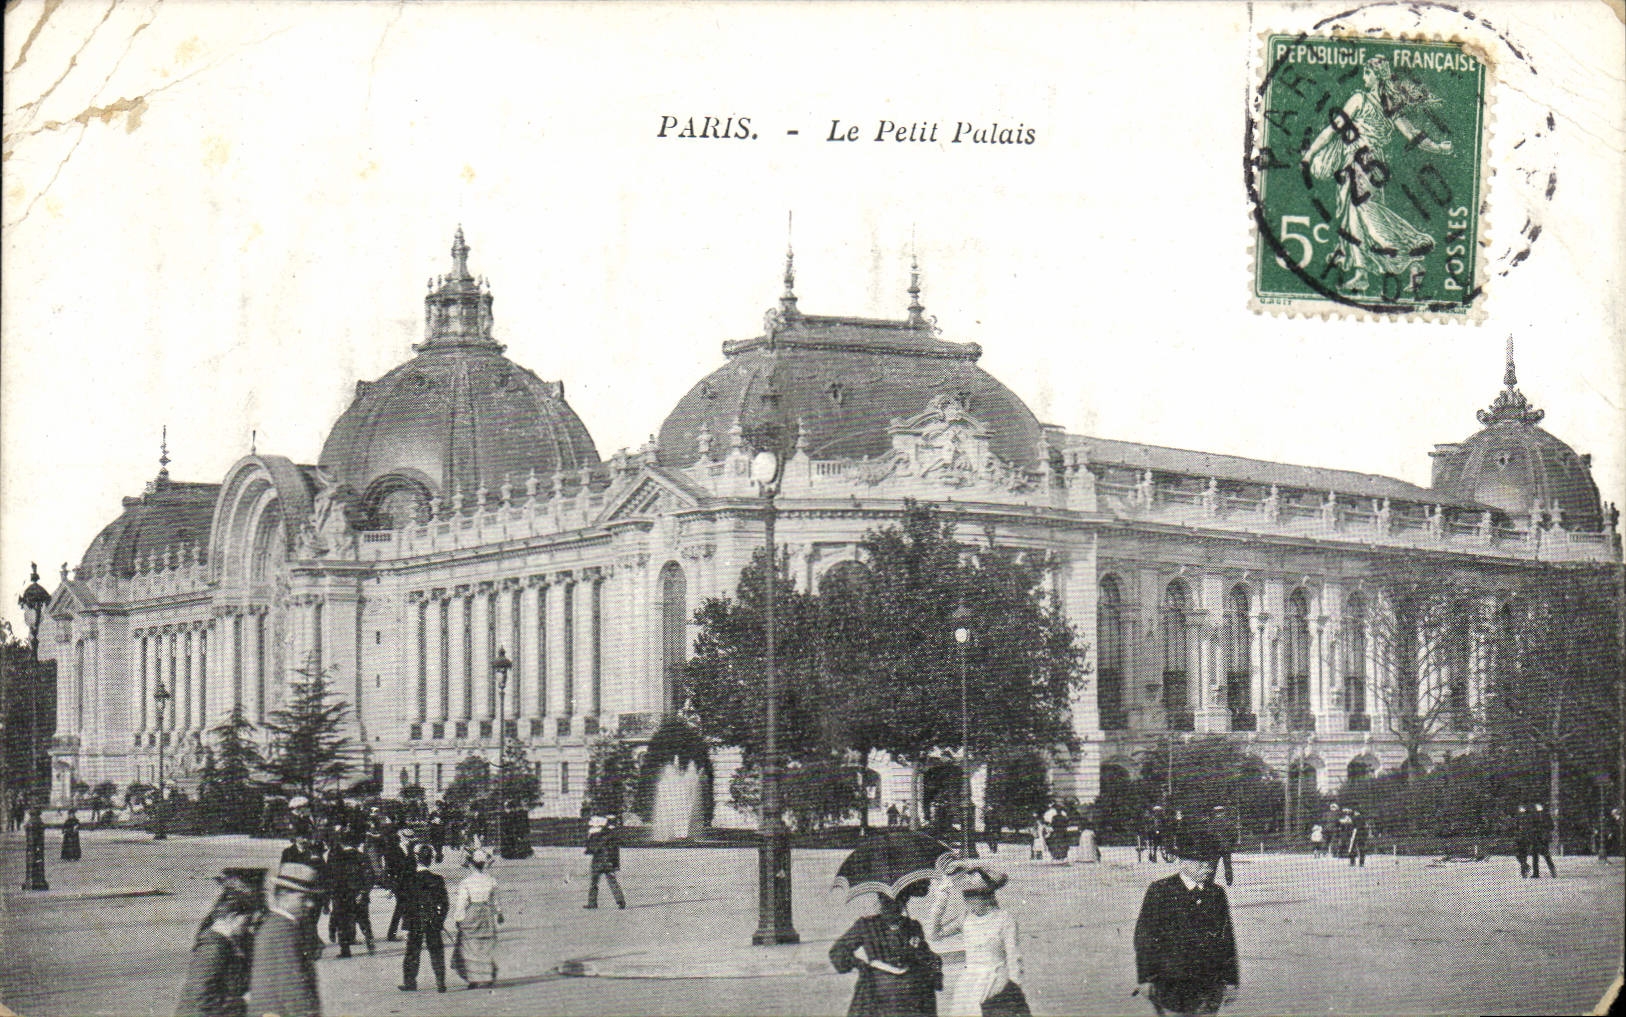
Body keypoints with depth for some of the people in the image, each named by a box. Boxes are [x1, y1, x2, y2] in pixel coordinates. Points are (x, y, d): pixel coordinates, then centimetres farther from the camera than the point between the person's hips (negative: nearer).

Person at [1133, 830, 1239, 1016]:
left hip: (1210, 985, 3)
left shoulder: (1217, 894, 11)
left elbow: (1227, 939, 15)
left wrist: (1230, 980, 13)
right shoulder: (1160, 891, -2)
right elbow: (1144, 936, -3)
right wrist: (1146, 978, -8)